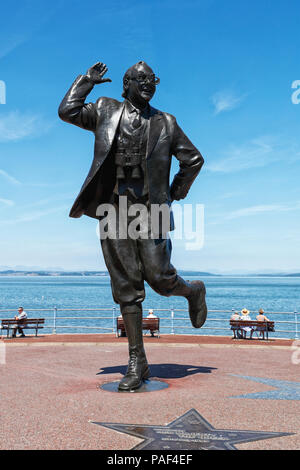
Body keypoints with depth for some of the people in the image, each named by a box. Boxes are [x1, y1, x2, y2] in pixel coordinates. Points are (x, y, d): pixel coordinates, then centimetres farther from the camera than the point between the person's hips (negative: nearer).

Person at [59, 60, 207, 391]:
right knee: (126, 287, 2)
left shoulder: (164, 123, 12)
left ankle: (193, 292, 29)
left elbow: (193, 159, 17)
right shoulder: (106, 111, 14)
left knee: (159, 278, -8)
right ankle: (137, 362, 11)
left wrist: (176, 192, 11)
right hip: (114, 209, 1)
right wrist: (87, 80, 12)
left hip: (150, 208, -1)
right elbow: (67, 111, 4)